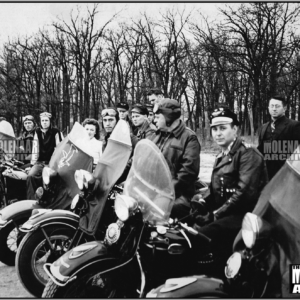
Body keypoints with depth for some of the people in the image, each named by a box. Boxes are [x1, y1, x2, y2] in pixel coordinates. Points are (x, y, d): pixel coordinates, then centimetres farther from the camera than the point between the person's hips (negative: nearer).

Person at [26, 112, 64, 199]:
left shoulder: (56, 132, -5)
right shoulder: (37, 132, 8)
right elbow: (35, 149, 5)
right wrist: (32, 164, 0)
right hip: (40, 162, 4)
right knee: (30, 175, -22)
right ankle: (31, 200, -14)